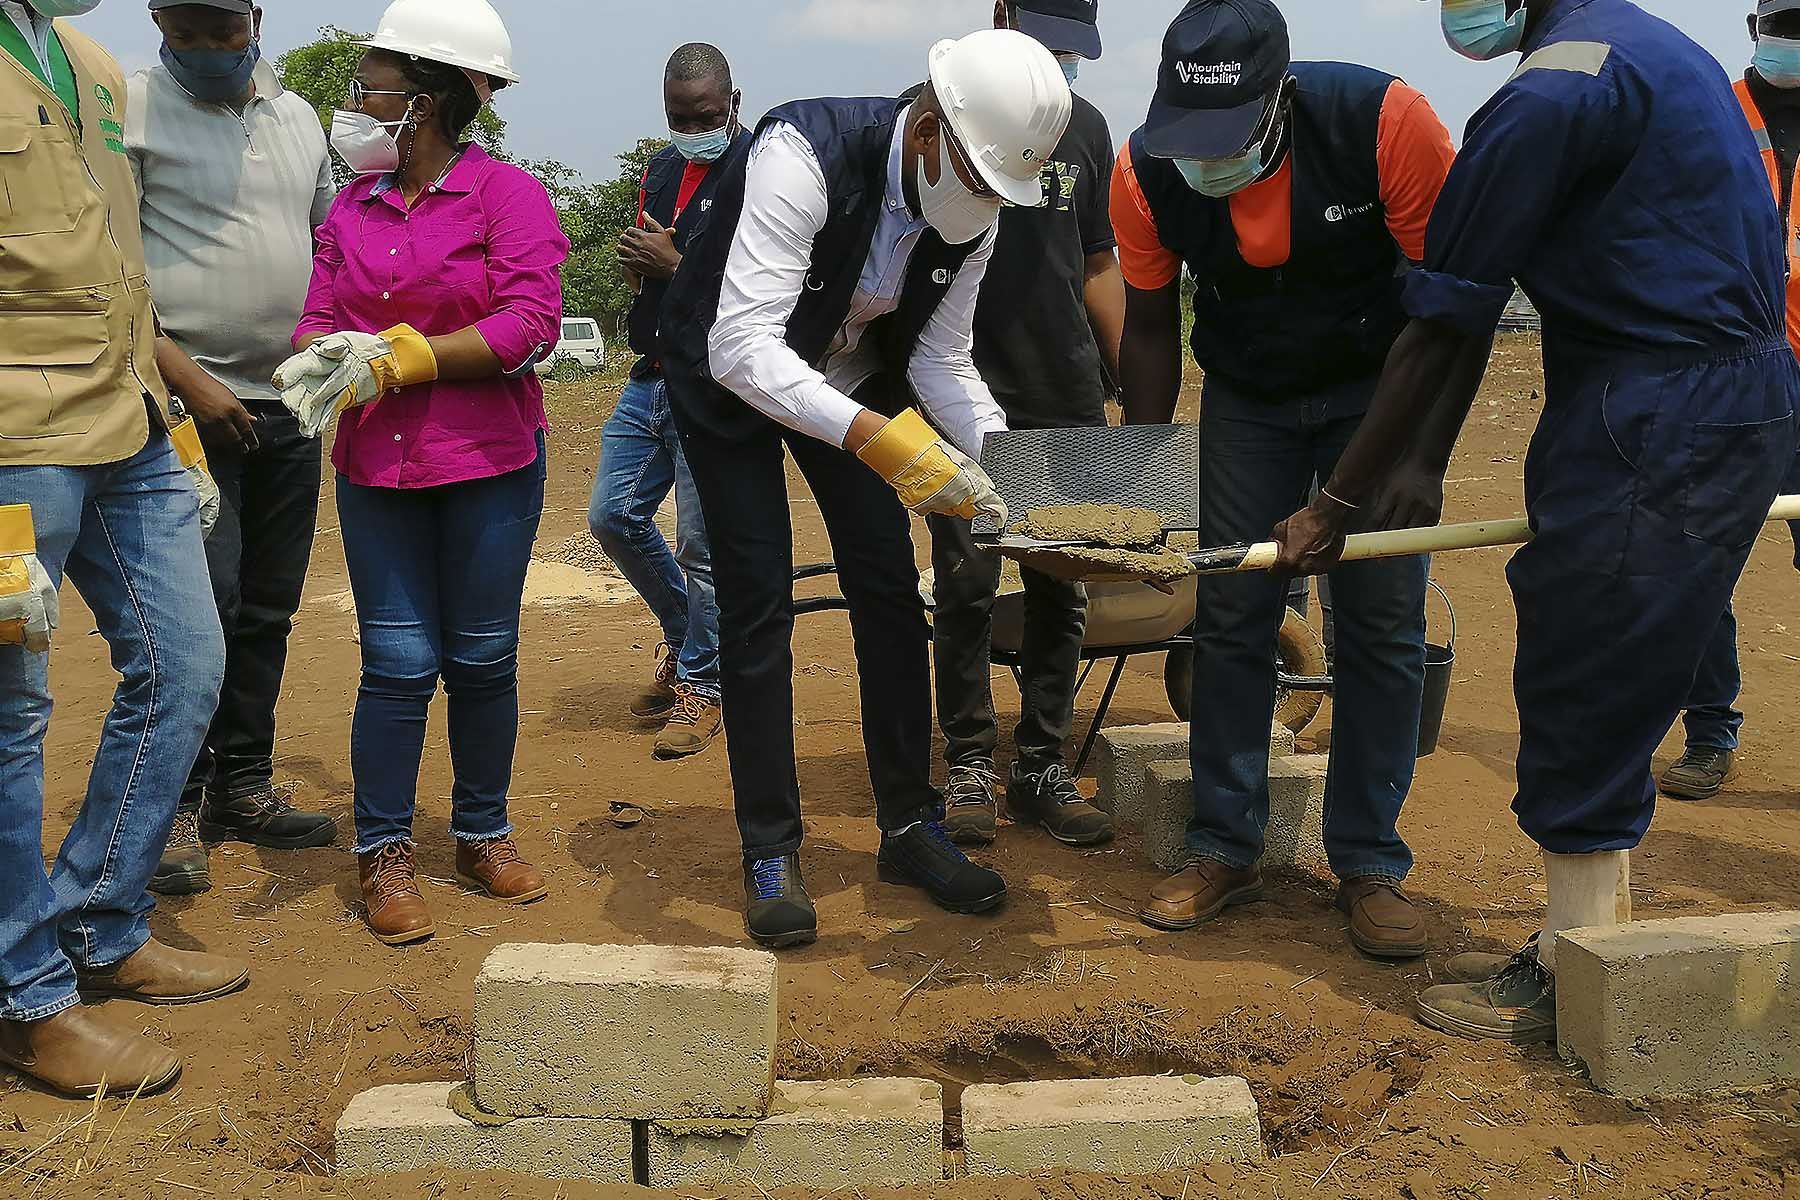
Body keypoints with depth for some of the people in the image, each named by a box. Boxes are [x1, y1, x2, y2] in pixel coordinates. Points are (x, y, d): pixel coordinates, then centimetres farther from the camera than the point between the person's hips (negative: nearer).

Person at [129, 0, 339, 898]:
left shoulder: (297, 115, 13)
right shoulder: (130, 108, -5)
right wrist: (187, 379, -16)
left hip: (288, 403, 6)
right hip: (190, 405, -6)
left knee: (268, 607, 10)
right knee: (203, 607, -10)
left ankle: (242, 787, 22)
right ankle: (176, 807, 3)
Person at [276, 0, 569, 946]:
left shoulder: (506, 194, -5)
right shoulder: (352, 208, 11)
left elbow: (531, 324, -15)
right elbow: (321, 318, 8)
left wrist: (400, 357, -17)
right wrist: (319, 362, -16)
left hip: (489, 465, -3)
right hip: (376, 465, 3)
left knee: (482, 657, 7)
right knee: (398, 661, 2)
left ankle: (483, 832, 24)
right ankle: (384, 851, 14)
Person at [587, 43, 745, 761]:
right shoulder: (660, 171, 14)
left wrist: (674, 264, -14)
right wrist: (636, 261, -1)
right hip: (650, 379, 8)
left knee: (702, 545, -2)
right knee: (613, 518, 9)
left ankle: (702, 685, 13)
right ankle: (687, 635, 30)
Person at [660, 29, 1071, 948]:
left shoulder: (974, 214, -17)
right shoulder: (804, 156, -37)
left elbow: (942, 362, -7)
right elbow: (742, 347, -43)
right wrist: (878, 439, -52)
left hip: (851, 375, 6)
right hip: (730, 372, -5)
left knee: (890, 589, 1)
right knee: (758, 604, -8)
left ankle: (909, 827, 14)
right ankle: (770, 852, 4)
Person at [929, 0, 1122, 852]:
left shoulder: (1085, 127, 14)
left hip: (1068, 399, 4)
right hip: (965, 399, -4)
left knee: (1062, 590, 5)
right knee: (965, 584, -2)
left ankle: (1041, 767, 15)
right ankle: (969, 763, 12)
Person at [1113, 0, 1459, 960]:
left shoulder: (1385, 121, -29)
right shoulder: (1146, 173, -20)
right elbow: (1151, 324, -4)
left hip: (1379, 385, -2)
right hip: (1246, 396, 2)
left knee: (1385, 622, -5)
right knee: (1231, 619, -1)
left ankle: (1369, 863, 6)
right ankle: (1225, 851, 11)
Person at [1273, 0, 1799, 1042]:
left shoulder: (1553, 93, -16)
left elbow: (1444, 326, -14)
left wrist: (1339, 505, -6)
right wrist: (1421, 464, 12)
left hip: (1658, 426, -10)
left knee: (1584, 693, 0)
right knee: (1604, 692, 17)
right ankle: (1596, 935, 29)